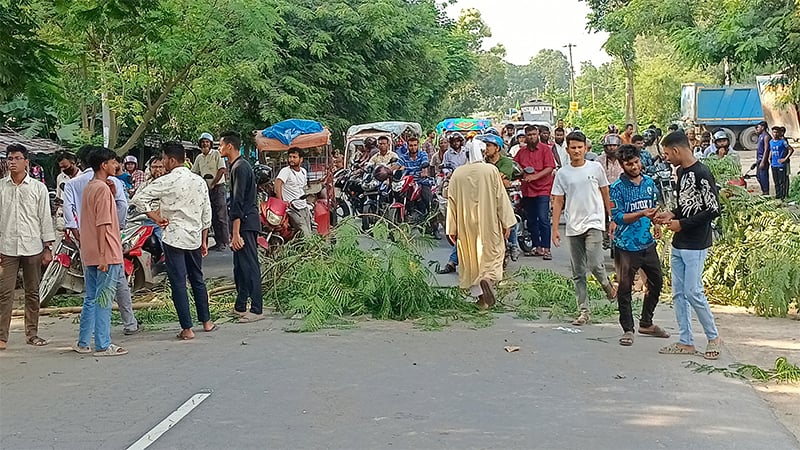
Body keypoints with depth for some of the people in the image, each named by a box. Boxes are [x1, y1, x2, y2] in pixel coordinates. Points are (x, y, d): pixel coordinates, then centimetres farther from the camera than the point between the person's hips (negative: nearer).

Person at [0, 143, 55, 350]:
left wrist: (48, 247, 1)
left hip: (32, 248, 0)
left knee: (32, 293, 7)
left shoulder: (38, 188, 3)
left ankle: (32, 334, 16)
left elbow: (45, 218, 4)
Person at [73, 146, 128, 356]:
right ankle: (103, 345, 1)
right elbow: (102, 225, -19)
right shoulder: (103, 189, -15)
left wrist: (112, 194, 9)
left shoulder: (89, 187, 13)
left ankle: (83, 343, 19)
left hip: (89, 255, 9)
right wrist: (103, 256, -20)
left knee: (91, 298, 14)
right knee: (103, 299, -4)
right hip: (106, 254, -9)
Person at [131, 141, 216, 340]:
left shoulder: (167, 181, -12)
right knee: (197, 280, 19)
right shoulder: (199, 181, 6)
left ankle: (187, 329, 1)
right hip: (195, 237, 6)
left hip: (174, 238, -6)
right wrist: (204, 241, 17)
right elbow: (206, 214, 10)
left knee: (178, 283, -1)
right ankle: (206, 321, 26)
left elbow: (139, 199, -15)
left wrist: (156, 218, -4)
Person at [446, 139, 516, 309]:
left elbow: (452, 202, 2)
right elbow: (501, 198, -7)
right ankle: (487, 279, -20)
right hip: (488, 224, -2)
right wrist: (506, 223, -1)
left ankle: (480, 296, 11)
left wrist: (452, 229, 9)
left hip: (466, 225, 2)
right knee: (492, 253, 9)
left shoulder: (457, 174, -1)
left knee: (471, 258, 11)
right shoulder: (491, 170, -7)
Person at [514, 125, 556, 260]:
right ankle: (537, 248, 20)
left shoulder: (545, 149, -2)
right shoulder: (521, 151, 12)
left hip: (542, 189, -6)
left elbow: (550, 168, -10)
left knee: (543, 219, -12)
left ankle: (546, 249, -10)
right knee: (531, 221, 11)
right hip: (527, 190, 6)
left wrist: (535, 176, -20)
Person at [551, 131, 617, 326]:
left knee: (594, 264, -18)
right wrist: (555, 229, 1)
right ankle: (584, 311, 11)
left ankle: (607, 285, 14)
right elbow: (557, 202, 6)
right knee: (578, 273, 5)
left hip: (594, 223, -2)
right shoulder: (562, 174, 5)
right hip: (573, 227, 3)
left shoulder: (596, 168, 3)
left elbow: (605, 195, 10)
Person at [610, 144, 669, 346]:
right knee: (625, 288, -2)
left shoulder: (649, 182, 6)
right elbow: (617, 217, -17)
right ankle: (628, 329, 9)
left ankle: (646, 323, 30)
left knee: (656, 283, 14)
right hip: (627, 246, -6)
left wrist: (656, 224, 2)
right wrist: (641, 214, -29)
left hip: (648, 244, 6)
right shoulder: (617, 188, -11)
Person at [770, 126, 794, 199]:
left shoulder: (783, 141, -9)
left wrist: (785, 159, -14)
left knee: (782, 181, -4)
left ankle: (783, 195, 1)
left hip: (781, 164, -6)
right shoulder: (771, 142, 9)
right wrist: (770, 157, 13)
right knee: (776, 181, 11)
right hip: (774, 165, 6)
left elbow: (791, 150, -11)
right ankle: (778, 194, 20)